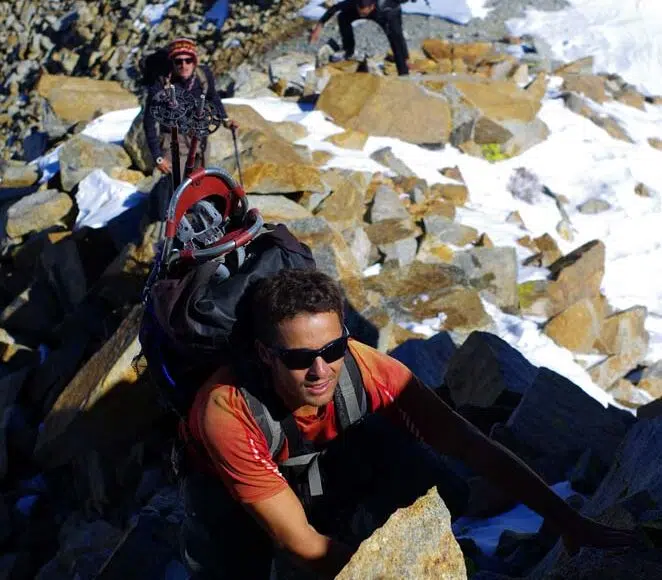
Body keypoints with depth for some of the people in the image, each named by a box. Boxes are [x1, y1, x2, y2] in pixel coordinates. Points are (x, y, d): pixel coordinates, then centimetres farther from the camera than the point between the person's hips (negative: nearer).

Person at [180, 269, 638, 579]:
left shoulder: (370, 372, -31)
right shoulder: (228, 413, -39)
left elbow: (474, 448, -24)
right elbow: (300, 541, -33)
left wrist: (569, 522, -24)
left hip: (322, 466, 2)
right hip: (231, 489, -1)